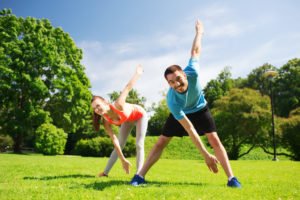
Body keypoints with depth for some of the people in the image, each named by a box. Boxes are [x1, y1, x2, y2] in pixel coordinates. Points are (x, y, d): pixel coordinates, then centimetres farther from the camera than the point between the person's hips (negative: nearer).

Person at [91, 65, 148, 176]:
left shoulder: (118, 105, -43)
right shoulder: (106, 122, -26)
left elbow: (128, 87, -30)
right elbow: (114, 140, -22)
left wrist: (137, 73, -15)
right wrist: (123, 160, -21)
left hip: (140, 115, -4)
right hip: (127, 120, 4)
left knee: (139, 145, -9)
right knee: (120, 145, 5)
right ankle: (105, 172, 16)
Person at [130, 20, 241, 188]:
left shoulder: (192, 73, -38)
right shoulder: (172, 100, -40)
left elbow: (196, 51, -17)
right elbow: (189, 129, -38)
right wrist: (206, 155, -38)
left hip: (200, 108, 2)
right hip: (180, 113, -1)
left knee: (214, 139, -11)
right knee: (161, 142, -5)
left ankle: (232, 178, -7)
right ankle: (140, 176, 2)